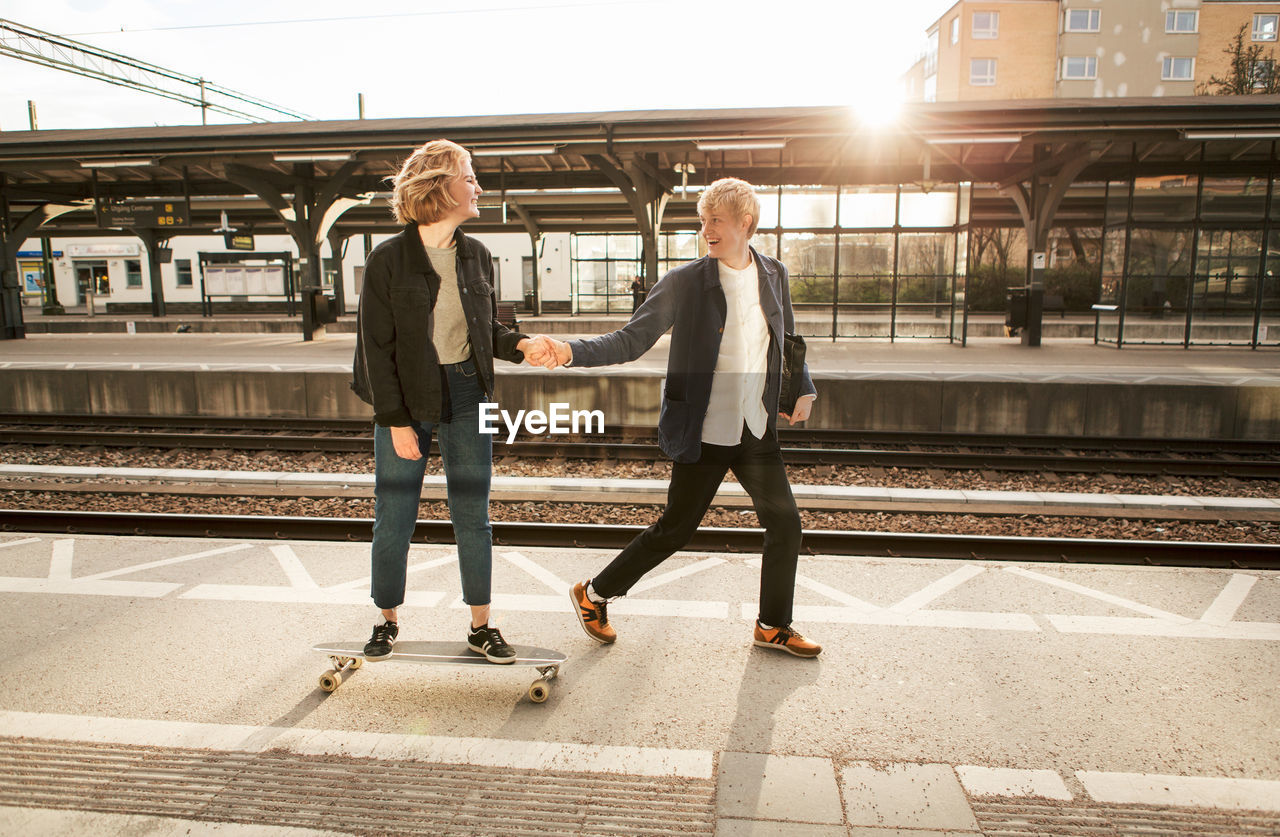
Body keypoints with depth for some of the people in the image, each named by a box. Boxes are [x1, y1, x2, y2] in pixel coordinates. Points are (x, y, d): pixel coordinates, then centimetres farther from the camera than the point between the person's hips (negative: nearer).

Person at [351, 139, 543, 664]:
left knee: (473, 516, 7)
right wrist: (395, 419, -13)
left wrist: (518, 344, -10)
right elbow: (376, 346, -9)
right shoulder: (388, 260, -8)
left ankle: (481, 627, 21)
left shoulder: (476, 255, 5)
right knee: (394, 521, 6)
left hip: (465, 396, 3)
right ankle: (387, 622, 29)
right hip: (406, 401, -3)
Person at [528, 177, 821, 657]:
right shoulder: (685, 283, -9)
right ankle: (594, 595, 24)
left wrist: (803, 388, 6)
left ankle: (773, 626, 28)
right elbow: (631, 340, -11)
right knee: (675, 529, 3)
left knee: (785, 525, 6)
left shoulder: (774, 276, 5)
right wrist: (572, 352, -25)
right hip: (702, 434, -5)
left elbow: (787, 341, 20)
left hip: (757, 431, 5)